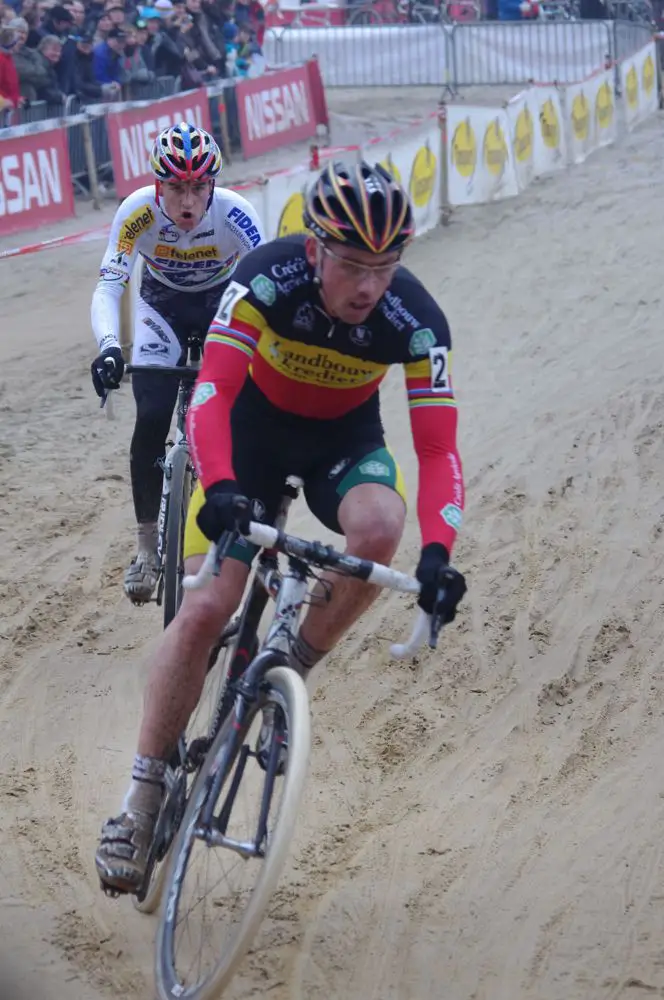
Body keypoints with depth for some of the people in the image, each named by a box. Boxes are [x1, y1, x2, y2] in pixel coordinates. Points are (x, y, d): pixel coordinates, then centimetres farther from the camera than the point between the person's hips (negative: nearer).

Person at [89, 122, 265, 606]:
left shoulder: (234, 213, -33)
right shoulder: (138, 211, -31)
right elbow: (108, 286, -33)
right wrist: (109, 346, -51)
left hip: (223, 305, 0)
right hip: (162, 307, 0)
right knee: (151, 420, -14)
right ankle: (148, 549, 1)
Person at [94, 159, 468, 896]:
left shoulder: (415, 321, -27)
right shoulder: (268, 277, -30)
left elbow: (438, 450, -27)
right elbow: (212, 394, -36)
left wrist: (438, 552, -43)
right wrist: (219, 489, -54)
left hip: (345, 440, 1)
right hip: (255, 429, -1)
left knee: (379, 526, -34)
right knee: (206, 609, -15)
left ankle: (290, 677, -9)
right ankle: (142, 799, -2)